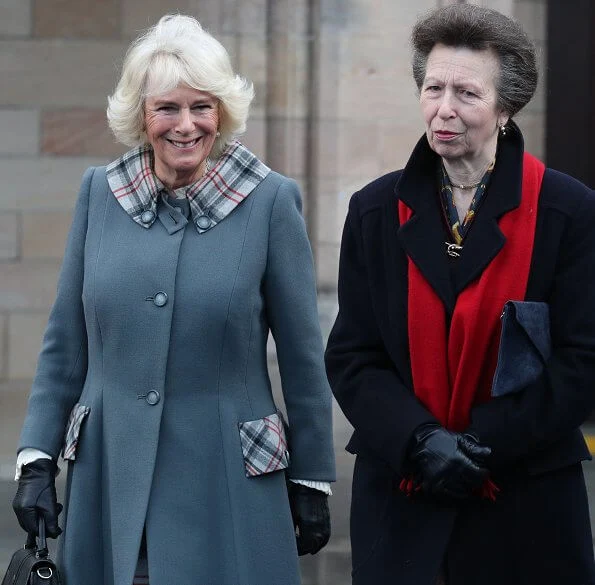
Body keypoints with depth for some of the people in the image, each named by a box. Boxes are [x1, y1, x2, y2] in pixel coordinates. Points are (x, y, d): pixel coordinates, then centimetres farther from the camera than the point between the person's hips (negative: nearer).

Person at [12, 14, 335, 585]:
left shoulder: (270, 201, -4)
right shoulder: (99, 192, 4)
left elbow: (302, 355, 0)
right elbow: (65, 343, 9)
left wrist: (312, 481, 2)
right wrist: (36, 458, 3)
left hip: (226, 486, -2)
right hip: (109, 483, 3)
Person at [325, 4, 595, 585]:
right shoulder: (376, 211, 5)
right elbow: (351, 357, 2)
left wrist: (485, 442, -15)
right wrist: (420, 442, -14)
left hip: (527, 499, -2)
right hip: (398, 496, 2)